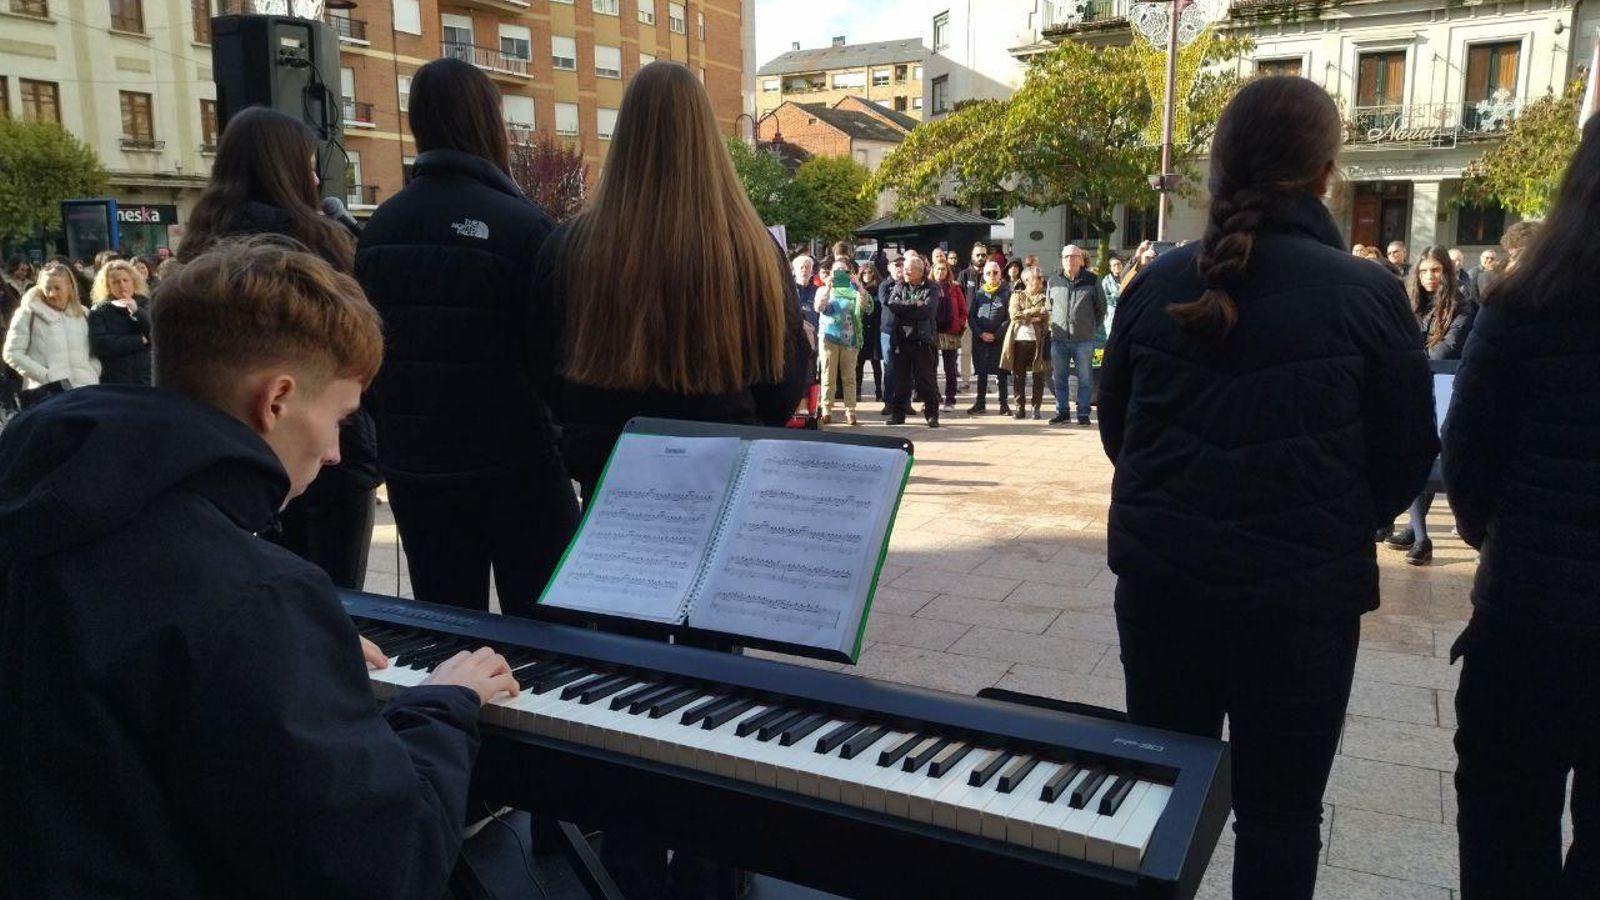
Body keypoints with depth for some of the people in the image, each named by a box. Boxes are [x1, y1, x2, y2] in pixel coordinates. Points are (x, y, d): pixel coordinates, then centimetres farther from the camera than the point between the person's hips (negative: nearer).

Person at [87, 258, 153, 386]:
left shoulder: (145, 304, 10)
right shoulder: (99, 311, 4)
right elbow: (99, 344, -10)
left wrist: (136, 311, -14)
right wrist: (140, 340, -8)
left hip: (147, 380, 1)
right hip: (114, 382, -1)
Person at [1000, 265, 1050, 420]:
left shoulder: (1044, 297, 10)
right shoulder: (1016, 295, 10)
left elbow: (1045, 317, -6)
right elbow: (1014, 315, -6)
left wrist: (1024, 315, -11)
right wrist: (1035, 312, -7)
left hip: (1037, 340, 0)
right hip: (1019, 339, 0)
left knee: (1038, 375, 1)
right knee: (1018, 375, 3)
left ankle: (1037, 408, 8)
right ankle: (1020, 407, 10)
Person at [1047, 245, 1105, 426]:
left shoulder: (1091, 280, 1)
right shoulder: (1053, 281, 7)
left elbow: (1101, 307, 9)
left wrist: (1094, 328, 6)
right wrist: (1054, 326, 11)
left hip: (1084, 339, -2)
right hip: (1058, 338, 2)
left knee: (1085, 378, 2)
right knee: (1059, 378, 6)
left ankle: (1083, 414, 8)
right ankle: (1062, 412, 16)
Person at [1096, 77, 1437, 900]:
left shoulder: (1157, 283, -3)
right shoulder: (1367, 295, -10)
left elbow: (1115, 428, 7)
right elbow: (1406, 460, -1)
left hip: (1160, 577, 3)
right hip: (1302, 593, -2)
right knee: (1279, 813, 13)